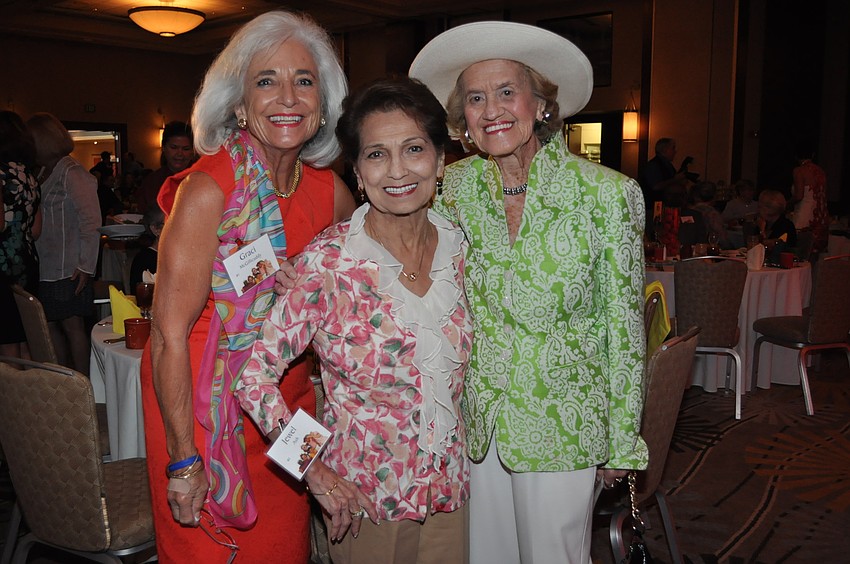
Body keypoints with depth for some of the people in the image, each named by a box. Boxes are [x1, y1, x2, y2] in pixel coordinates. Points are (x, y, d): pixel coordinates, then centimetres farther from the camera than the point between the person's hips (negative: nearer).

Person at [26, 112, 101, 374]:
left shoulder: (72, 173, -10)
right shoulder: (43, 173, 15)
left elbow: (91, 222, -16)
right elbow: (36, 221, 14)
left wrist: (86, 266, -19)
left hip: (68, 270, -8)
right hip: (45, 268, 8)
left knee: (72, 324, -2)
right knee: (50, 325, 11)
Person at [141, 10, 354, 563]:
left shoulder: (330, 190, -3)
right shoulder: (209, 189, -19)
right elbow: (170, 334, -19)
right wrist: (184, 459, -19)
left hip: (288, 407, 5)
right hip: (205, 409, -5)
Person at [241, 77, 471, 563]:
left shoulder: (457, 245, -5)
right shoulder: (329, 262, -19)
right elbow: (255, 372, -15)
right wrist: (315, 472, -15)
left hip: (449, 487, 4)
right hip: (365, 493, -4)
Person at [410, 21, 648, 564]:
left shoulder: (610, 194, -13)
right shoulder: (453, 187, -4)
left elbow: (624, 326, -7)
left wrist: (622, 442, -2)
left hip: (562, 425, -3)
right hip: (475, 420, 3)